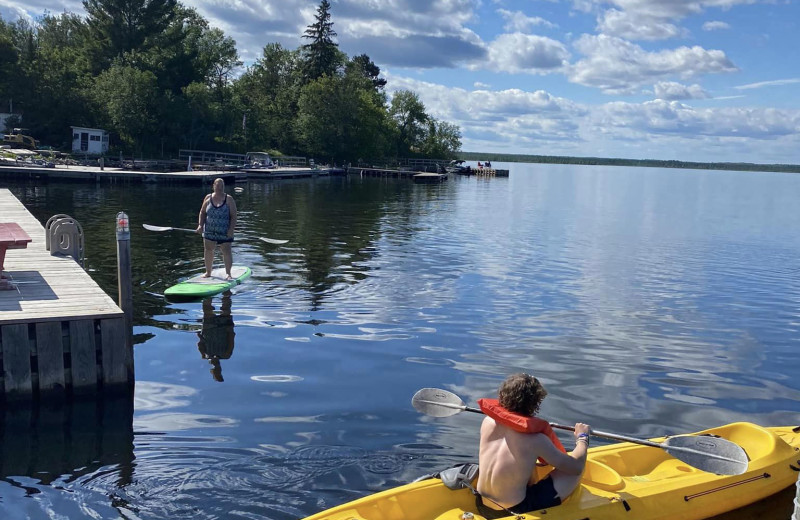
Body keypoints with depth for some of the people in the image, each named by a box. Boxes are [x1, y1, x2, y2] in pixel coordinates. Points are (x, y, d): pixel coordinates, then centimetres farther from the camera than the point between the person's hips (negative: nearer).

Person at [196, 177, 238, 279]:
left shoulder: (229, 199, -4)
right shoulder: (208, 198, 5)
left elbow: (233, 216, -6)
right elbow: (202, 212, 11)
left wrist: (231, 229, -16)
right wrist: (200, 225, -2)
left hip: (225, 232, -3)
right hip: (209, 231, 3)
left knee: (226, 251, -2)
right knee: (208, 251, 8)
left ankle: (228, 273, 9)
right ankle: (208, 272, 23)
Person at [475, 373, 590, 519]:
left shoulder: (488, 421, -7)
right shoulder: (535, 439, -21)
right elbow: (576, 467, -9)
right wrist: (582, 437, 8)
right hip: (514, 513, -6)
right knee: (574, 473, 5)